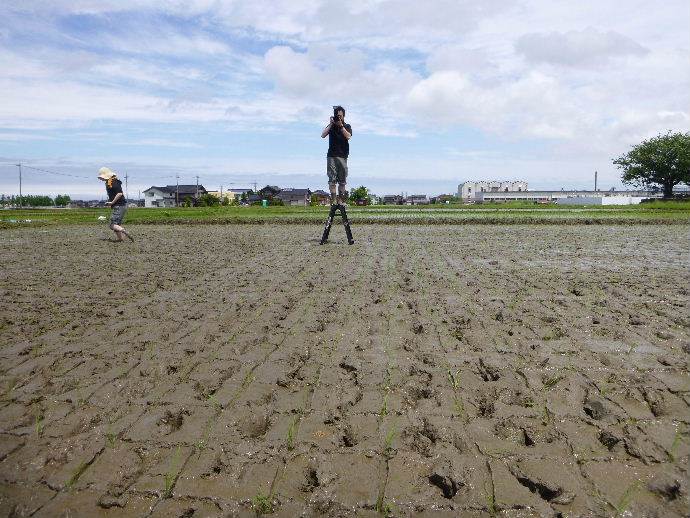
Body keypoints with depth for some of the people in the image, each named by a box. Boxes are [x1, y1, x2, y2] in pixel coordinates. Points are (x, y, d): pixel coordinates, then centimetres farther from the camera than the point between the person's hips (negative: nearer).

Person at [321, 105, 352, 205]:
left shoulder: (347, 126, 11)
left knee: (342, 180, -2)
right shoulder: (331, 126, 14)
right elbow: (323, 135, -2)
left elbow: (348, 137, -8)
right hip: (331, 156, 0)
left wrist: (341, 125, -12)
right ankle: (333, 199, -7)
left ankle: (340, 199, 2)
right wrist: (331, 124, -6)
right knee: (332, 179, -7)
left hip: (342, 156, 0)